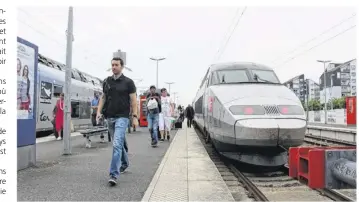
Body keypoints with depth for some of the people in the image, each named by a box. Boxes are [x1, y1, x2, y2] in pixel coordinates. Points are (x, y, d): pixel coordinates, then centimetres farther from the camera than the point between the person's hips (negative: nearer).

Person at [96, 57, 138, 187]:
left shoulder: (128, 82, -3)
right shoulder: (107, 81, 10)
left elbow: (133, 100, -4)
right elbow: (103, 98, 14)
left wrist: (135, 116, -10)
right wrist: (99, 111, 1)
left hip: (122, 117, -5)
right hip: (109, 117, 5)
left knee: (117, 144, -16)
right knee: (119, 143, 18)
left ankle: (114, 175, -15)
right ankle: (125, 163, 41)